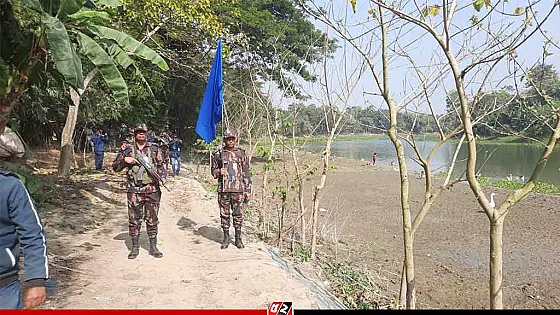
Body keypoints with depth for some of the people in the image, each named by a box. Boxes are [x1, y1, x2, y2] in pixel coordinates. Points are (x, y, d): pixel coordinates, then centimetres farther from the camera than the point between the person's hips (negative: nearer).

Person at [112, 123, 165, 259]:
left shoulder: (154, 148, 8)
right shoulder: (127, 148, 7)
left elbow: (161, 165, 12)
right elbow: (115, 167, 9)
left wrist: (160, 176, -7)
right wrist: (124, 159, -9)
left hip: (152, 189, 1)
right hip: (134, 190, 0)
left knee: (152, 219, 6)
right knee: (134, 219, 4)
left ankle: (153, 247, 15)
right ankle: (135, 247, 17)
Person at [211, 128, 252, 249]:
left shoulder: (241, 153, 5)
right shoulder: (218, 154, 5)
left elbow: (246, 173, 7)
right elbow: (213, 171, 13)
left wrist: (248, 190, 3)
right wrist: (219, 172, -11)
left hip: (238, 190, 0)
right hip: (223, 190, 0)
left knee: (238, 214, 5)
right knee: (224, 214, 7)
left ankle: (238, 238, 18)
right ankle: (226, 238, 20)